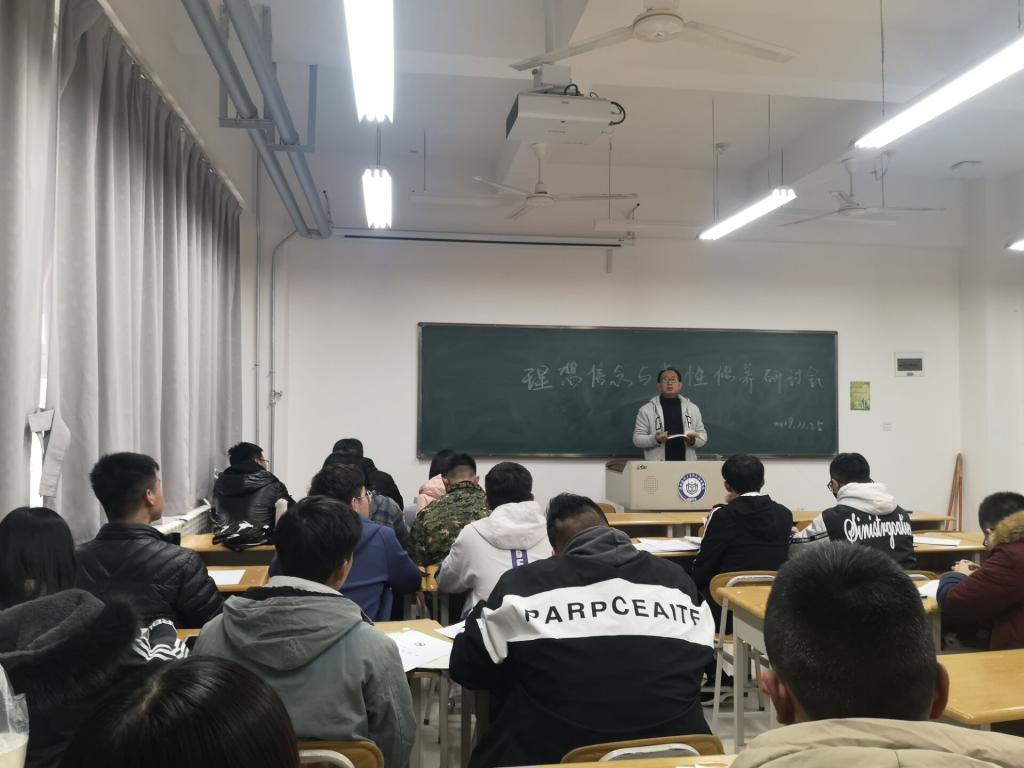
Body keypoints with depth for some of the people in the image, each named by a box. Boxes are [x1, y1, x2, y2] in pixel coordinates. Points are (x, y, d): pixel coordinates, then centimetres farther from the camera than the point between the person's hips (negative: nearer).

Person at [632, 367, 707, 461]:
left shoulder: (692, 408, 10)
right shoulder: (646, 410, 0)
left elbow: (702, 435, 13)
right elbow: (637, 438, 0)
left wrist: (693, 441, -9)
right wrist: (655, 439, -18)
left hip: (686, 465, 3)